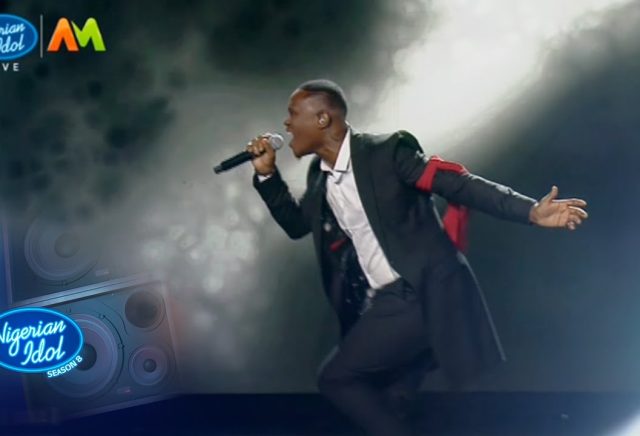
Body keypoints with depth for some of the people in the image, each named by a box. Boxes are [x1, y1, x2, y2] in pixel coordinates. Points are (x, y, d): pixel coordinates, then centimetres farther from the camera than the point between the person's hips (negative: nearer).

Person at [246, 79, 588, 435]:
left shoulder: (388, 151, -11)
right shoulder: (319, 175, 11)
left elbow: (462, 185, -15)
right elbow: (296, 224, 26)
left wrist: (531, 211, -25)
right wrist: (267, 174, 11)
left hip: (430, 292, -8)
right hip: (389, 303, 8)